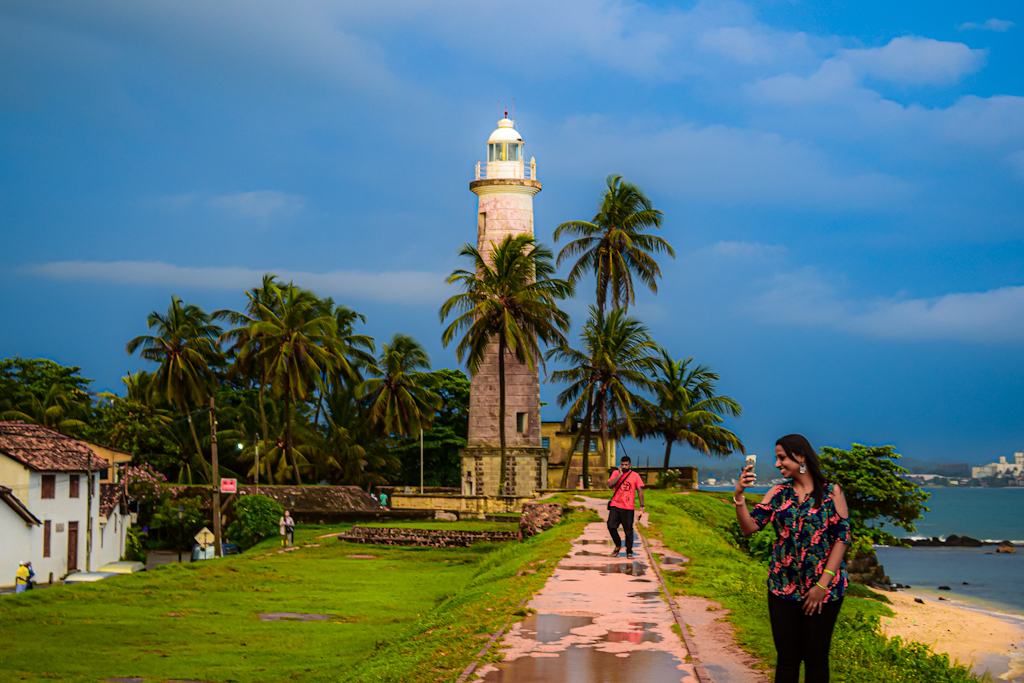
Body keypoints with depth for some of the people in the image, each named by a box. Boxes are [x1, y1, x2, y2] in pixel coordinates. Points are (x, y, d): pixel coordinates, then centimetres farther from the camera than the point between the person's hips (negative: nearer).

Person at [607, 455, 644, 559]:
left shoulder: (635, 476, 5)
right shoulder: (616, 473, 8)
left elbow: (640, 491, 5)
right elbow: (610, 484, -8)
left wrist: (641, 506, -1)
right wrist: (621, 474, -11)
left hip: (628, 508, -1)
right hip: (615, 506, 1)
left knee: (628, 531, 1)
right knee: (611, 526, -8)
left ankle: (629, 551, 15)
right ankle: (618, 545, 16)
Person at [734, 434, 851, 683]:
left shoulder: (831, 492, -4)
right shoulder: (778, 493, 6)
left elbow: (842, 538, -8)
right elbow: (749, 527, 0)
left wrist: (822, 585, -12)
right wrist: (739, 495, -15)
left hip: (824, 590, -3)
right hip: (783, 588, 3)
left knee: (816, 658, 4)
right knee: (786, 658, 6)